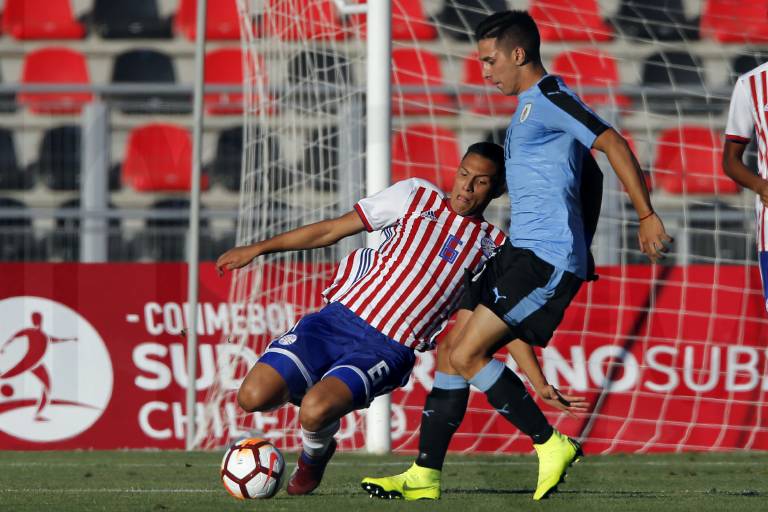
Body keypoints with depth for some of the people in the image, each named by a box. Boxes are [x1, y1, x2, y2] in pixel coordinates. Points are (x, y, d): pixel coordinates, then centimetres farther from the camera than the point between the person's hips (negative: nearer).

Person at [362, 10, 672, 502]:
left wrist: (647, 216, -21)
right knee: (453, 353, 7)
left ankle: (552, 446, -5)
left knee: (468, 354, -15)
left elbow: (613, 143, -19)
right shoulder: (529, 106, 20)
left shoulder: (550, 97, -11)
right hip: (519, 252, 10)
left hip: (547, 258, -10)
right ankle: (424, 477, 9)